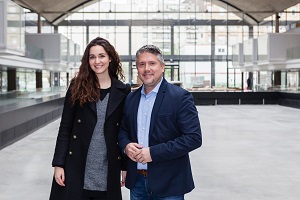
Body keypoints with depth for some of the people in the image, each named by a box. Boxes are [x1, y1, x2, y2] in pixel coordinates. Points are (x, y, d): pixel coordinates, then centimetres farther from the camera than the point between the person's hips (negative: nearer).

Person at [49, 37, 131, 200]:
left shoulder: (123, 91, 2)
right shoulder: (78, 87, 0)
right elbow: (65, 128, 0)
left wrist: (126, 166, 5)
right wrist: (58, 164, -5)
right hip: (76, 167, 0)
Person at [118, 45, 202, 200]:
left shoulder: (180, 97, -10)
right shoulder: (131, 98, 8)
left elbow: (194, 138, -16)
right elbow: (123, 130, 18)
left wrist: (154, 152, -19)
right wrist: (126, 146, -6)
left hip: (168, 183, -4)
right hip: (137, 181, 5)